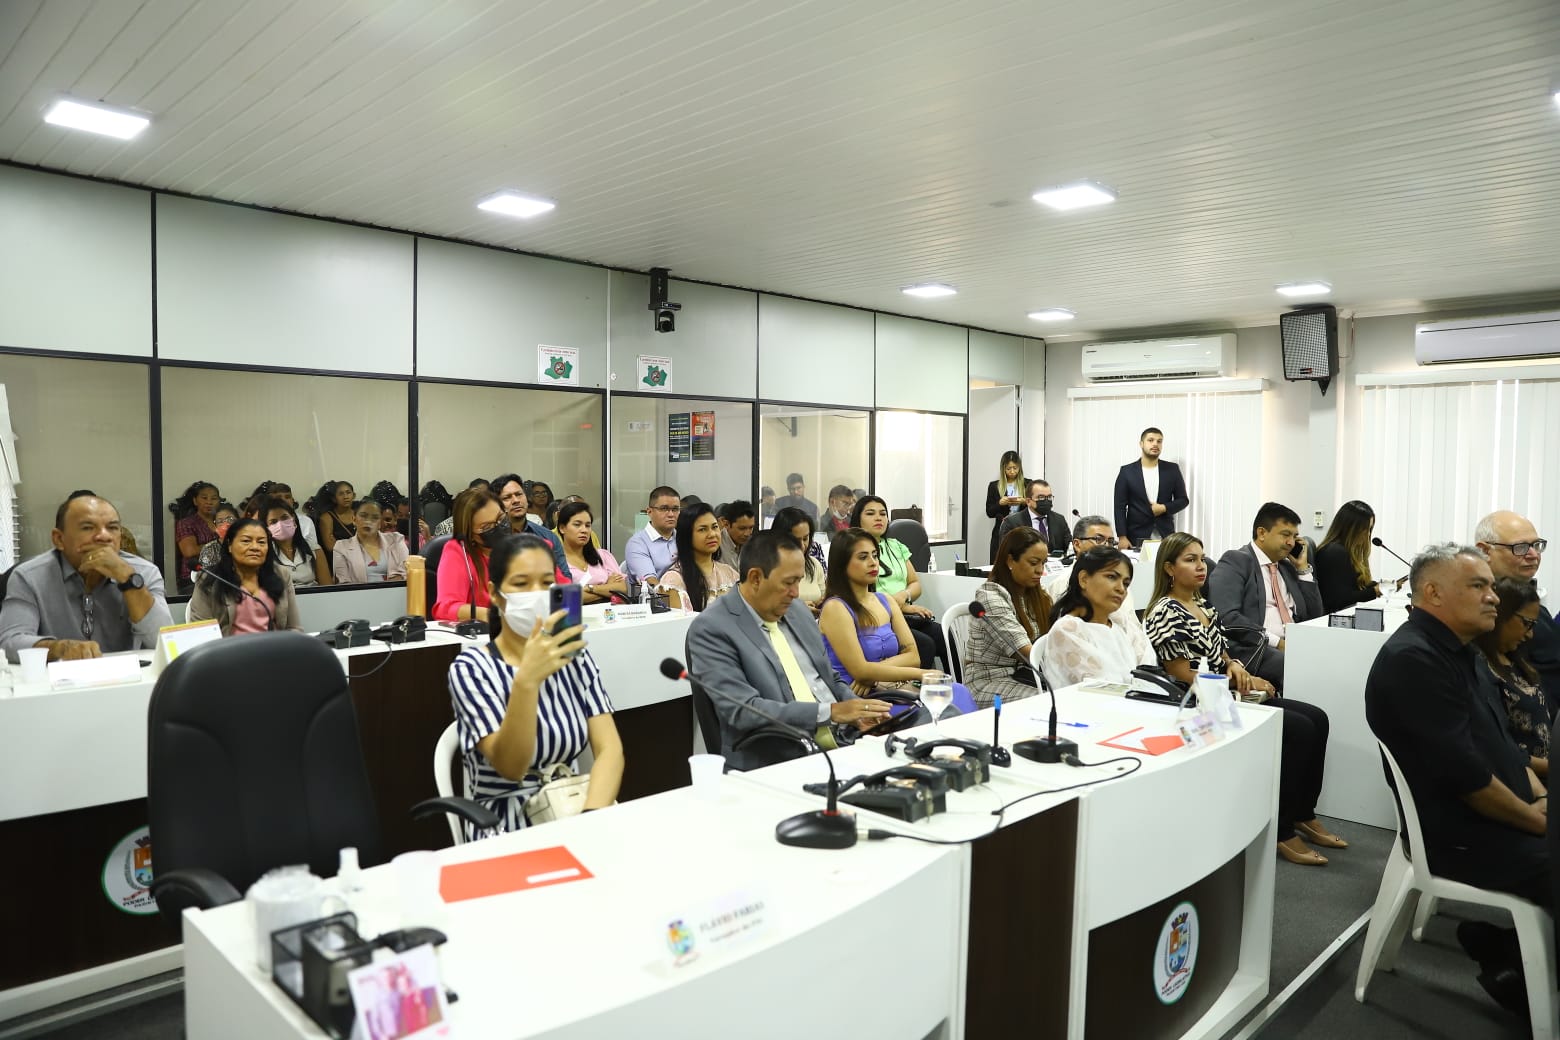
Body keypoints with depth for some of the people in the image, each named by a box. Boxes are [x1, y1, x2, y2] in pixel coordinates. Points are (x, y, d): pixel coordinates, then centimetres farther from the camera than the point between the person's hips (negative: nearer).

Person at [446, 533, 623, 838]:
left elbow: (609, 749, -5)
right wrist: (526, 680, -33)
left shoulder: (575, 656, 4)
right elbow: (510, 767, -19)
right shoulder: (470, 668, -9)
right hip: (506, 831, -4)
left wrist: (592, 816, -22)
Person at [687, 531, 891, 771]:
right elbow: (744, 710, -18)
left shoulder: (796, 609, 13)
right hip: (776, 761, -7)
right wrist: (830, 712, -19)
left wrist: (857, 711, -1)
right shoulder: (711, 629, -10)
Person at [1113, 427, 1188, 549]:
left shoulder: (1172, 469, 7)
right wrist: (1122, 537, -8)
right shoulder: (1127, 471, 2)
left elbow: (1183, 500, 11)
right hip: (1136, 537, -1)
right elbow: (1120, 506, -1)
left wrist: (1164, 508, -9)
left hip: (1165, 535, 2)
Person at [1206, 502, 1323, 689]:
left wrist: (1303, 568, 16)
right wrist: (1275, 642, -16)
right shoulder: (1235, 561, 0)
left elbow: (1314, 616, 22)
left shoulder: (1287, 567, 24)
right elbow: (1225, 617, -13)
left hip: (1294, 646, 7)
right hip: (1252, 649, -7)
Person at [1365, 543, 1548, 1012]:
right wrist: (1537, 819, -11)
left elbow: (1504, 745, 16)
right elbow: (1463, 772, -22)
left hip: (1499, 823, 10)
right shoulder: (1412, 659, -19)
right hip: (1462, 838, -9)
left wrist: (1542, 801, 0)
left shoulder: (1457, 653, 13)